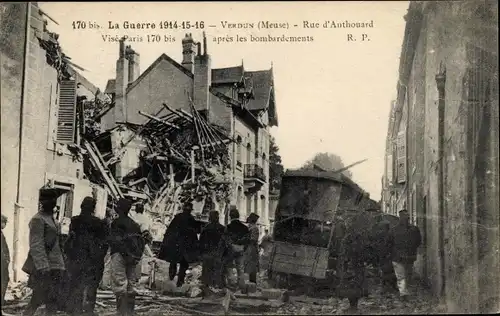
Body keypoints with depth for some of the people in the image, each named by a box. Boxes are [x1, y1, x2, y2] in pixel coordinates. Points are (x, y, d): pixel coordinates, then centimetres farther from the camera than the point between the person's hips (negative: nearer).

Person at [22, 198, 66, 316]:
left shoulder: (51, 219, 16)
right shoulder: (38, 219, -10)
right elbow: (36, 245, -16)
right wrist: (43, 267, -22)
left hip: (55, 267, 9)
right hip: (44, 268, -9)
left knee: (53, 300, 7)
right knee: (38, 299, -6)